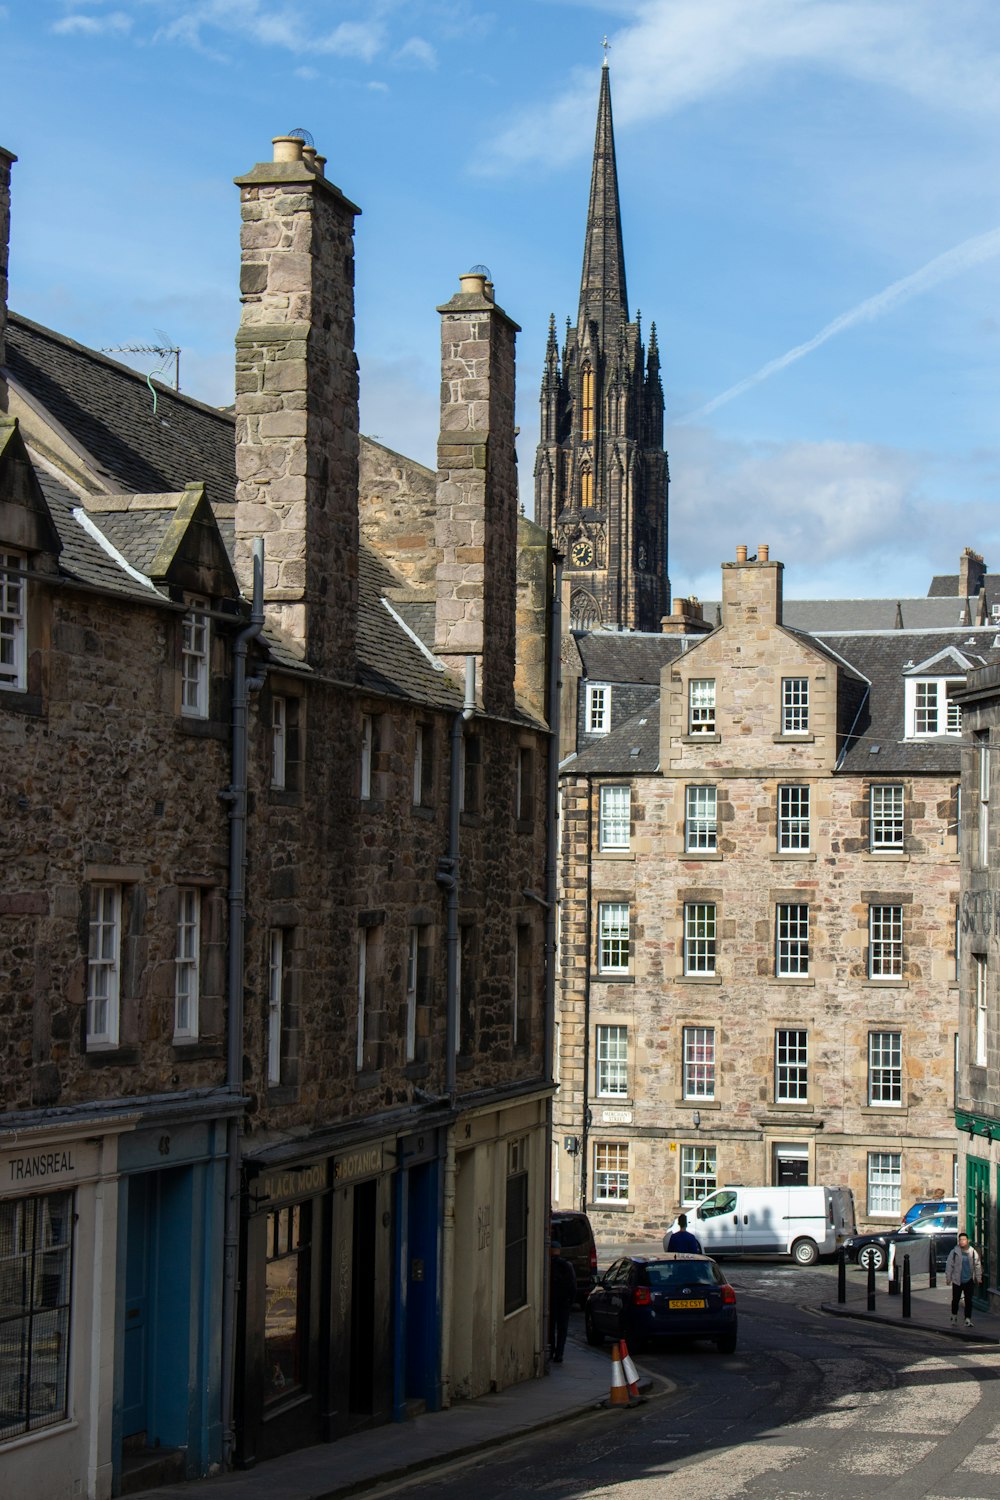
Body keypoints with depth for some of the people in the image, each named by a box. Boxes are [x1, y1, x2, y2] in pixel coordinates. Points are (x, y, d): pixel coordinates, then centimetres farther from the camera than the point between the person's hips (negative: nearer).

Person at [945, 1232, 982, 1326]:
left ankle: (968, 1319, 5)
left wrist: (978, 1278, 7)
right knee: (955, 1299, 9)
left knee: (968, 1300, 0)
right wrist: (948, 1278, -2)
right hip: (957, 1280, -1)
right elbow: (949, 1265, 0)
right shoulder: (954, 1252, -5)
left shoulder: (973, 1252, 0)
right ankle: (954, 1315, 30)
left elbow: (977, 1265, 8)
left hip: (969, 1280, 1)